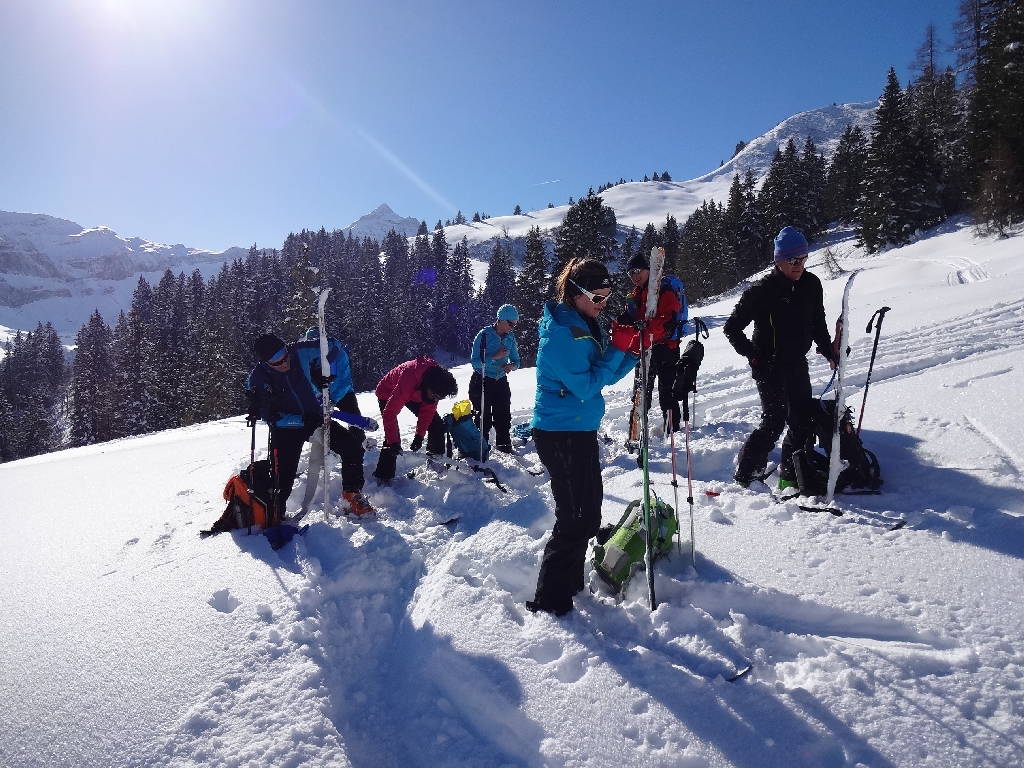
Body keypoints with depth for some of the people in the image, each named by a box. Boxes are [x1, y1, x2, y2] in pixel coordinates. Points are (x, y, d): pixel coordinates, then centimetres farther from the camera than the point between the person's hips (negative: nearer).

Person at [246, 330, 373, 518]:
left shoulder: (304, 351, -22)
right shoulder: (257, 380, -20)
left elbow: (336, 349, -6)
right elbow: (269, 415, -16)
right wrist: (302, 420, -26)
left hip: (317, 416, 2)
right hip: (286, 428, -1)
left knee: (353, 446, -10)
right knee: (283, 476, -8)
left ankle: (352, 494, 9)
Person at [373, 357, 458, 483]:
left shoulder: (439, 377, -26)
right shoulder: (408, 381, -46)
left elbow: (428, 410, -14)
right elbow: (389, 414, -41)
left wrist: (419, 435, -16)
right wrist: (393, 442, -38)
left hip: (415, 393, 6)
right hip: (388, 394, -6)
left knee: (436, 424, 1)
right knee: (392, 438, -18)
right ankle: (383, 476, -7)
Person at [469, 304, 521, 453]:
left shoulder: (510, 337, 0)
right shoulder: (484, 335, -16)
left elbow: (515, 360, 9)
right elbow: (475, 362, -19)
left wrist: (513, 366, -15)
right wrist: (494, 357, -30)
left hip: (501, 381, 5)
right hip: (482, 381, -5)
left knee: (504, 415, 8)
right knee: (483, 417, -2)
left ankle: (504, 444, 24)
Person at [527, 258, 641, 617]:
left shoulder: (588, 324, 10)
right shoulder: (559, 332, -18)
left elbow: (607, 376, 11)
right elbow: (586, 386, -22)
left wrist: (632, 351, -5)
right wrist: (617, 349, -17)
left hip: (582, 430, 9)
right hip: (559, 434, -9)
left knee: (587, 512, 18)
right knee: (577, 518, -5)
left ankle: (570, 582, 35)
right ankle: (548, 600, 7)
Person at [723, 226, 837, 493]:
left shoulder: (812, 285, 2)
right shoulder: (762, 290, -16)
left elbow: (818, 323, 17)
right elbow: (732, 327, -11)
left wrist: (829, 351, 10)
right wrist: (753, 356, -14)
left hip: (797, 364, 7)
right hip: (769, 367, -7)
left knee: (804, 420, 8)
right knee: (775, 420, -10)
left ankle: (791, 475, 22)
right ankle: (745, 474, 3)